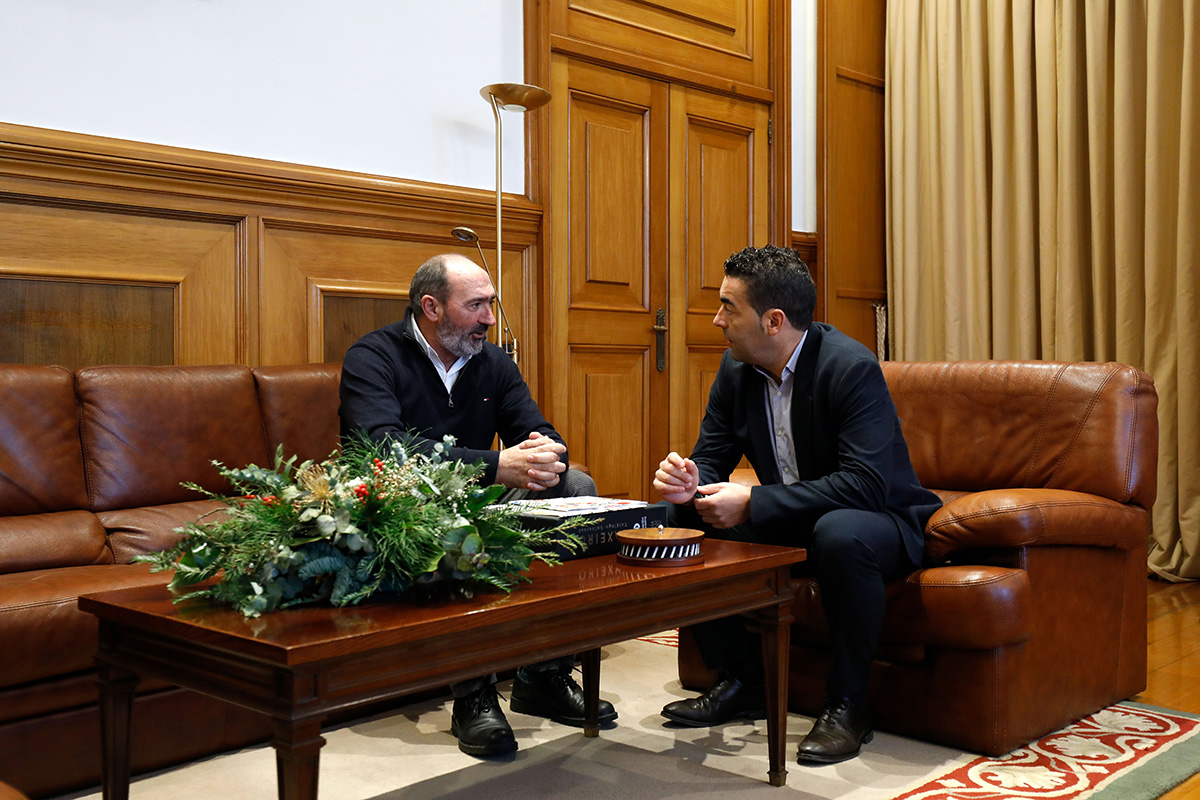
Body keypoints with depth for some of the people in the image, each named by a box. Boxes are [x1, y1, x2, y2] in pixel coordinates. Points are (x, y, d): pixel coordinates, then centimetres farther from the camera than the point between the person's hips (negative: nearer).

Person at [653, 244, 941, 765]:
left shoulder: (851, 368, -24)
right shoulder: (737, 369, -2)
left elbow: (866, 484, -32)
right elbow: (712, 457, 5)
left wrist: (752, 503, -33)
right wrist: (691, 482, -22)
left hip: (879, 520, -7)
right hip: (792, 523, 7)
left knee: (840, 534, -40)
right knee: (683, 516, -7)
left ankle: (847, 703, -18)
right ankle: (741, 683, 3)